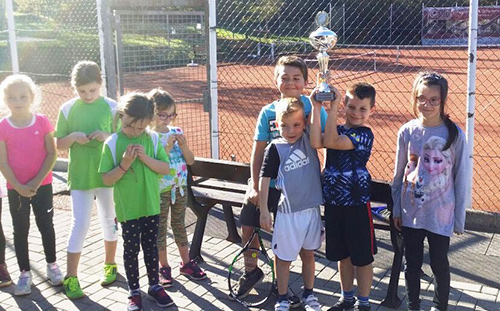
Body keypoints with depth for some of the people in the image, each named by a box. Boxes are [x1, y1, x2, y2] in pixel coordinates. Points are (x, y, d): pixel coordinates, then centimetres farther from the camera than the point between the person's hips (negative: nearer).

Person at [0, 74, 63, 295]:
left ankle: (52, 266, 27)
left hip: (42, 185, 0)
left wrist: (36, 182, -12)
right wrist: (19, 186, -13)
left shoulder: (42, 122, -6)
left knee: (46, 226, 10)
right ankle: (25, 273, 19)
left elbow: (52, 154, -6)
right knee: (20, 230, 8)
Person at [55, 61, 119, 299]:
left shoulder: (111, 107, -4)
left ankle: (109, 265, 32)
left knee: (109, 220, 13)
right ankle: (71, 277, 7)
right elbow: (59, 144, 3)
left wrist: (108, 136, -20)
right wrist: (73, 137, -17)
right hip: (79, 176, 0)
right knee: (80, 224, -2)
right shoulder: (67, 109, -2)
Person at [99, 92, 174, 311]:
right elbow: (107, 180, -10)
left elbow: (166, 169, -5)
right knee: (131, 249, 9)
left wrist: (146, 158, -19)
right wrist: (124, 164, -24)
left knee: (151, 247, 16)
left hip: (151, 206, 2)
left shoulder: (152, 139, -3)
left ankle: (154, 286, 31)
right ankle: (134, 291, 24)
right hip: (127, 208, -2)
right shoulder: (113, 143, -10)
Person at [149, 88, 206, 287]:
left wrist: (184, 146, -13)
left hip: (180, 187, 4)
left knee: (179, 226, 16)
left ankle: (186, 263, 26)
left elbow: (190, 160, 4)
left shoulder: (177, 132, 2)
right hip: (159, 190, -4)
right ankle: (164, 268, 19)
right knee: (160, 229, 8)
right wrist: (167, 148, -25)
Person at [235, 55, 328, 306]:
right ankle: (250, 271, 37)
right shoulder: (268, 112, -3)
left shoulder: (313, 107, -10)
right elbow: (258, 151, 0)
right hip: (267, 182, 3)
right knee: (248, 224, 8)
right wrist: (254, 186, -3)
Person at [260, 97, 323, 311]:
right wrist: (264, 211, -9)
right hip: (288, 212, -3)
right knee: (284, 258, 9)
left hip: (312, 209, 3)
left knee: (308, 254, 18)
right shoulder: (275, 149, -9)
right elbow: (264, 180, -8)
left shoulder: (309, 141, 1)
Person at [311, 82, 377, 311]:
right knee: (342, 254, 18)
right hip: (333, 201, 6)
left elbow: (331, 142, -25)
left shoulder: (364, 134, -11)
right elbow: (315, 142, -16)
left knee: (362, 256, 8)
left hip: (357, 203, -5)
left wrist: (333, 107, -23)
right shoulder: (336, 130, 6)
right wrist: (316, 107, -18)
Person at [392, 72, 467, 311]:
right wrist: (396, 209, 7)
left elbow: (460, 178, -4)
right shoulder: (407, 132, -4)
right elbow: (399, 174, 5)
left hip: (440, 214, -2)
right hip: (410, 212, 2)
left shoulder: (454, 134, -10)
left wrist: (459, 217, -2)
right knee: (412, 264, 14)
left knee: (439, 264, 11)